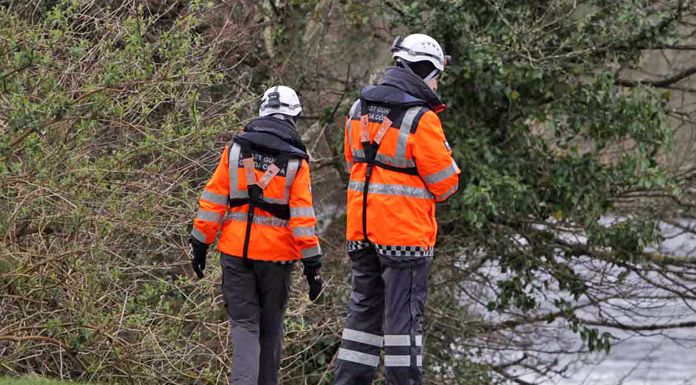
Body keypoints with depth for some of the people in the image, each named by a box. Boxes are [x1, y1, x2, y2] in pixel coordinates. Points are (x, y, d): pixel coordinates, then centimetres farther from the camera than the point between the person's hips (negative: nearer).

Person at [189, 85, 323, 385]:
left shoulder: (236, 149, 2)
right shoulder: (296, 161, -4)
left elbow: (213, 199, 1)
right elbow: (302, 215, -8)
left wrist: (200, 242, 7)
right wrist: (312, 263, -5)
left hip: (236, 250, 1)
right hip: (276, 253, -1)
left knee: (244, 323, 1)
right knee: (270, 326, 13)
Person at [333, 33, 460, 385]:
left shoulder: (359, 110, 8)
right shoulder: (421, 119, -15)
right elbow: (444, 183, -11)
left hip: (361, 229, 7)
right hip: (406, 233, -7)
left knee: (364, 308, 15)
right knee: (404, 313, -1)